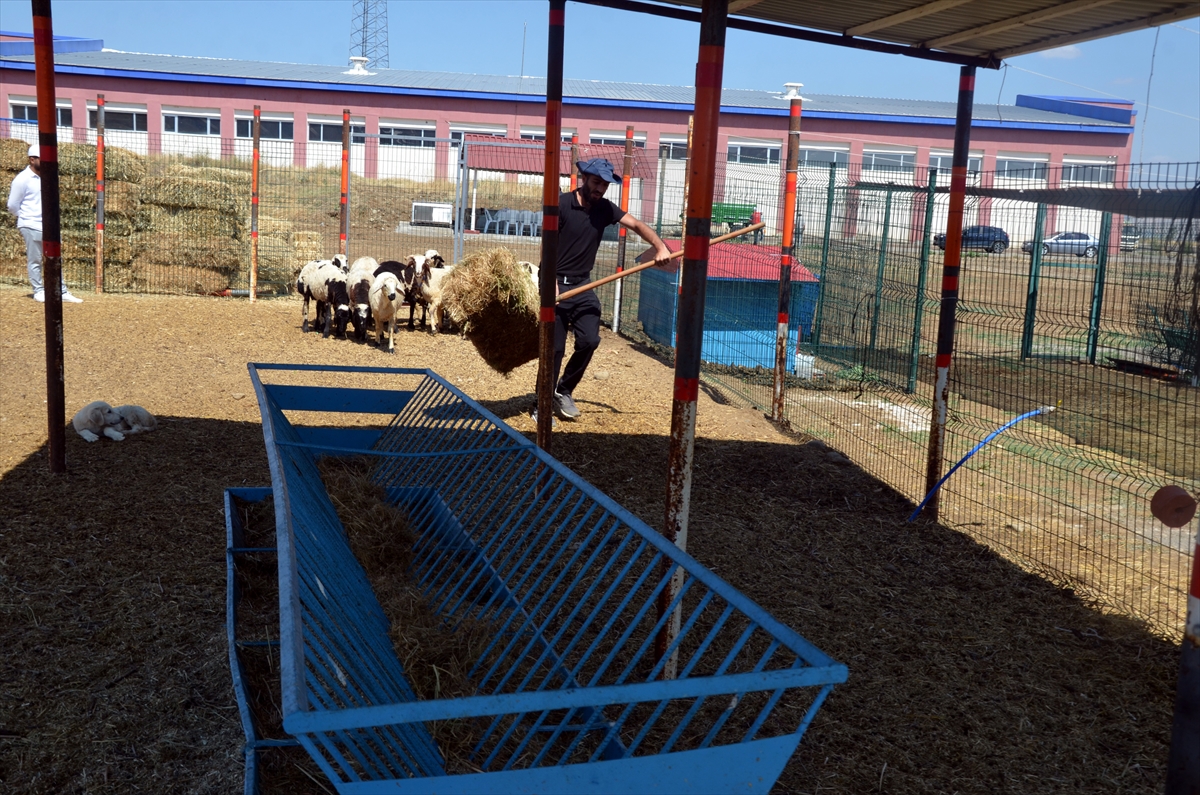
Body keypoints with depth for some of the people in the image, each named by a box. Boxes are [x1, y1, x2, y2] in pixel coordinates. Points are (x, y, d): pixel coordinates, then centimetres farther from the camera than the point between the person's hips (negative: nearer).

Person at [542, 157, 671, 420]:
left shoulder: (605, 208, 6)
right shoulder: (562, 204, -10)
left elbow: (636, 225, -2)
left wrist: (660, 246, -20)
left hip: (583, 286, 5)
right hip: (557, 284, -5)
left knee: (590, 341, -7)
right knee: (554, 348, -3)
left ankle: (564, 391, 14)